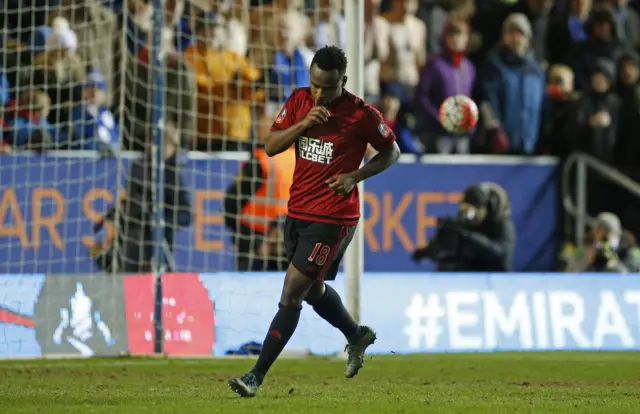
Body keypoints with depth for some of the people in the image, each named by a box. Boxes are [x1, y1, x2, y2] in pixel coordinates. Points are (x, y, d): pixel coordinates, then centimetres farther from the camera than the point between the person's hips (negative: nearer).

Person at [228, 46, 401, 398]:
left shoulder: (362, 115, -13)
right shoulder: (299, 101, 0)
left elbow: (391, 152, 0)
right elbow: (270, 147, -2)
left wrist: (355, 176, -14)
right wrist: (303, 124, -18)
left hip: (333, 218, -7)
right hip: (297, 211, 7)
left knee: (292, 292, -11)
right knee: (312, 289, 22)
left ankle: (257, 375, -9)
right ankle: (357, 336, 48)